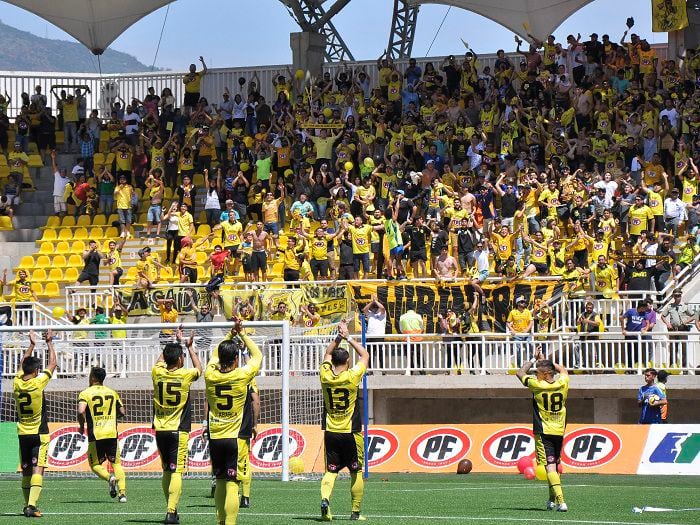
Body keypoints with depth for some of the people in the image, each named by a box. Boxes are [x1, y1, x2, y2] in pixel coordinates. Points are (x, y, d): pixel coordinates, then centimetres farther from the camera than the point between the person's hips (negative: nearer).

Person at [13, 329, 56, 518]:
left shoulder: (17, 383, -1)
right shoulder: (38, 383, -13)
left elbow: (23, 364, 19)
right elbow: (52, 363, 0)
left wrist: (32, 345, 28)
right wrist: (49, 343, 11)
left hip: (23, 433, 5)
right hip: (39, 434, -5)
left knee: (26, 472, 14)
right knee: (37, 470, -11)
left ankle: (28, 505, 21)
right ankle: (32, 506, -23)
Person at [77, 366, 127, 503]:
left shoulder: (86, 393, -1)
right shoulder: (112, 393, 12)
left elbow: (81, 411, -17)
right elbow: (122, 412, 17)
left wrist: (81, 425, 0)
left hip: (96, 434, -3)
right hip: (112, 433, 3)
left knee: (95, 464, 10)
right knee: (116, 463, 9)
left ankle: (109, 477, -20)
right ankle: (122, 493, -5)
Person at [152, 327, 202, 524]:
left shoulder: (158, 373, 1)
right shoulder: (185, 375, -9)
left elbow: (161, 360, 26)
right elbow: (198, 368, 16)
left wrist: (176, 343, 35)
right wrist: (190, 346, 26)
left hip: (160, 430, 5)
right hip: (178, 430, -5)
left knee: (166, 471, 16)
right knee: (176, 471, -10)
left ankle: (171, 509, 22)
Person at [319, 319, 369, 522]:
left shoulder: (326, 376, -4)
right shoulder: (352, 377, -12)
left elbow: (328, 354, 16)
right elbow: (364, 355, 3)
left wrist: (338, 338, 13)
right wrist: (348, 338, 5)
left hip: (331, 433, 2)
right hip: (351, 433, -2)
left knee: (330, 471, 4)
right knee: (356, 472, 9)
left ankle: (325, 498, -22)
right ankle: (356, 511, 11)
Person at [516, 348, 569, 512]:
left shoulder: (537, 385, -11)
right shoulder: (562, 384, -1)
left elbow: (520, 373, 7)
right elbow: (563, 370, 24)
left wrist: (534, 360, 18)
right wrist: (544, 360, 29)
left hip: (543, 432, -5)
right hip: (559, 431, 5)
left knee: (550, 467, -12)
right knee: (555, 466, 20)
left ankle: (560, 501, -26)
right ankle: (552, 499, 29)